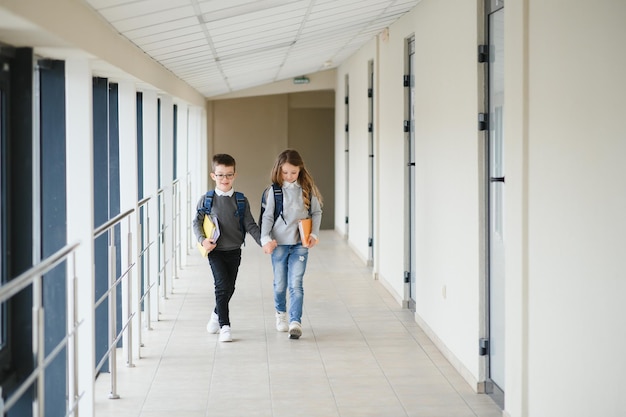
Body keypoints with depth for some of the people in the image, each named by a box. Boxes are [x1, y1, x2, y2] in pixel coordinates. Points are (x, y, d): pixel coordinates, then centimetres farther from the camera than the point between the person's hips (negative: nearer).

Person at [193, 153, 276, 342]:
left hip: (234, 251, 3)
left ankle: (217, 314, 39)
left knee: (229, 288, 12)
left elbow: (250, 225, 2)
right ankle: (224, 326, -7)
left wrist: (264, 242, -10)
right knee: (222, 286, -14)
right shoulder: (207, 200, -2)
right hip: (215, 250, -3)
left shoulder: (241, 200, 2)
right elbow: (196, 222, 1)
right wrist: (202, 240, -16)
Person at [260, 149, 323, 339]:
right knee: (280, 284, 13)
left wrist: (314, 234, -5)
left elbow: (316, 212, 7)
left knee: (296, 284, -9)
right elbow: (267, 216, -3)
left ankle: (295, 322, -10)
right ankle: (280, 313, 38)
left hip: (300, 243, 0)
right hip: (279, 243, 0)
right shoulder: (274, 191, -3)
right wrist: (265, 238, -14)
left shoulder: (307, 189, 0)